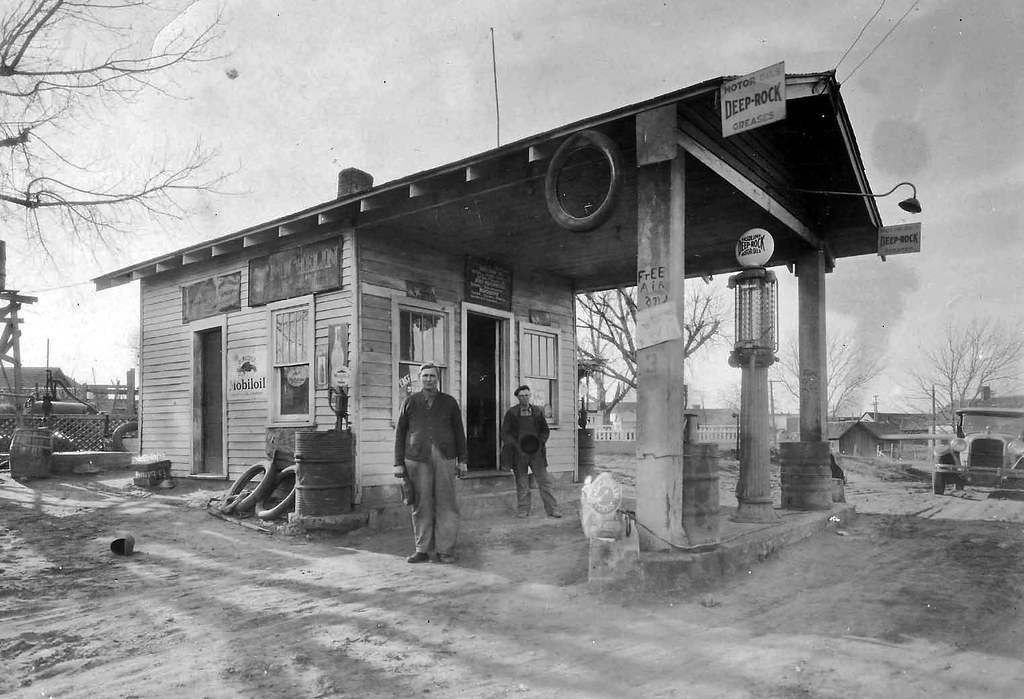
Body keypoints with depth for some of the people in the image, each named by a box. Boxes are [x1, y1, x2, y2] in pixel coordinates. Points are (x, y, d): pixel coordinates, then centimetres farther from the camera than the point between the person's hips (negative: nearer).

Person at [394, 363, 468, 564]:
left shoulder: (449, 402, 12)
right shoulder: (410, 402, 11)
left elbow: (459, 432, 16)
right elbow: (400, 433, 11)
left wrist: (461, 459, 11)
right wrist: (399, 462, 5)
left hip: (445, 458, 0)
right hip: (417, 459, 0)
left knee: (446, 505, 0)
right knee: (422, 506, 2)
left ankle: (445, 550, 6)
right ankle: (422, 549, 11)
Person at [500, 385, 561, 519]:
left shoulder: (538, 411, 7)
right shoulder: (511, 413, 2)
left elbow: (545, 430, 11)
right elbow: (505, 433, 1)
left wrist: (540, 443, -6)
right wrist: (516, 445, -13)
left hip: (536, 451, 1)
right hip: (519, 452, -1)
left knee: (544, 480, -1)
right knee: (521, 483, 5)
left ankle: (552, 509, 2)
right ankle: (523, 510, 14)